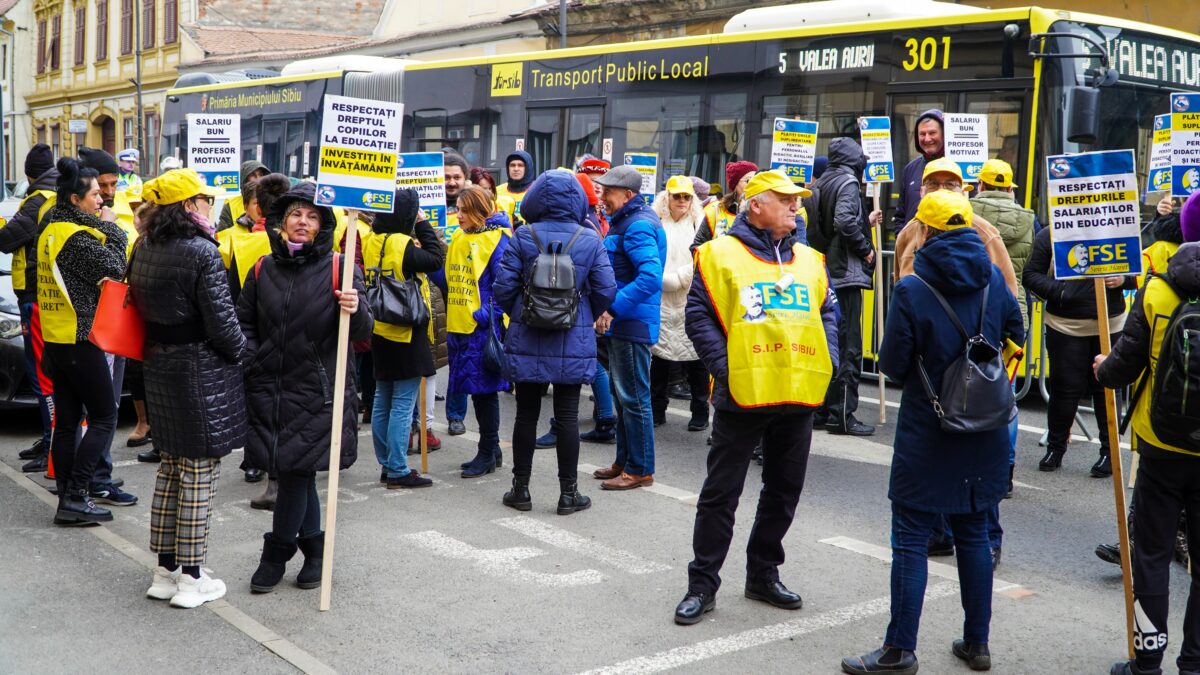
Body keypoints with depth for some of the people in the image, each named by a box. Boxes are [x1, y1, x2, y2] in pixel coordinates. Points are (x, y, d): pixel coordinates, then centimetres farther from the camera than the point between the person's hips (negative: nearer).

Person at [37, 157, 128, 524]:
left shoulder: (50, 228, 12)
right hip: (78, 340, -9)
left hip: (55, 338, 9)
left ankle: (67, 499, 14)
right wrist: (113, 232, -4)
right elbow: (114, 269, -16)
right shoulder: (76, 237, -17)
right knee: (104, 417, -2)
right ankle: (76, 497, -4)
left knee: (66, 421, 10)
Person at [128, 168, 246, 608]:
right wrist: (244, 354, 0)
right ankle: (191, 579, 8)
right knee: (199, 475, 1)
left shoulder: (144, 250, 7)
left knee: (170, 469, 17)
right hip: (202, 370, -8)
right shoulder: (202, 253, -17)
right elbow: (221, 321, -16)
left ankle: (165, 570, 24)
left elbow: (141, 308, 12)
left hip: (158, 367, 8)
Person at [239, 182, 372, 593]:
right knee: (298, 473, 11)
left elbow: (363, 333, -7)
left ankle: (276, 554, 17)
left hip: (318, 393, -3)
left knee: (296, 470, -2)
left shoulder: (338, 268, -4)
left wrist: (355, 311, -28)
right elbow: (244, 322, 15)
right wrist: (250, 357, -3)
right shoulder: (263, 270, 6)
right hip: (269, 390, 3)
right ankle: (314, 549, 28)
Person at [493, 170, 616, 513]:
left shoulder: (523, 237, -6)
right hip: (574, 343, 0)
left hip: (526, 342, 0)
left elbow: (503, 286, -7)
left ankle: (521, 488, 18)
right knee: (567, 416, 6)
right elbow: (606, 291, -4)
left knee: (526, 413, 10)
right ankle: (568, 492, 12)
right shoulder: (591, 241, -5)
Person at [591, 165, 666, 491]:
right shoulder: (623, 221, 14)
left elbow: (650, 277, -29)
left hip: (633, 325, -11)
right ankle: (624, 461, 28)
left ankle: (640, 469, 6)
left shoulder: (639, 226, -18)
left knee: (633, 397, -3)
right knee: (623, 394, 17)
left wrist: (614, 308, -27)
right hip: (622, 323, 11)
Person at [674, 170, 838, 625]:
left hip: (800, 396, 5)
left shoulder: (809, 260, 12)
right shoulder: (720, 254, -5)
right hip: (742, 394, -5)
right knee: (721, 493, 2)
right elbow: (699, 315, -7)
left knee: (784, 491, 15)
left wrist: (827, 361, 3)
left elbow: (829, 312, 18)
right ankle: (703, 583, 12)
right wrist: (724, 367, -14)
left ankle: (763, 574, 30)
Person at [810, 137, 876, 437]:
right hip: (846, 272, -8)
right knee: (848, 347, -3)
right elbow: (845, 221, -24)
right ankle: (842, 414, -2)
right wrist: (866, 249, -10)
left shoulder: (822, 182, 13)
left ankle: (820, 410, 20)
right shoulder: (848, 182, -10)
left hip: (824, 273, 8)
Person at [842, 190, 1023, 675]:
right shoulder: (993, 278, 0)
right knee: (974, 534, 15)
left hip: (927, 433, -5)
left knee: (911, 539, 1)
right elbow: (1016, 335, 14)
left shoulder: (912, 289, -15)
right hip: (984, 432, 5)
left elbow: (892, 364, -11)